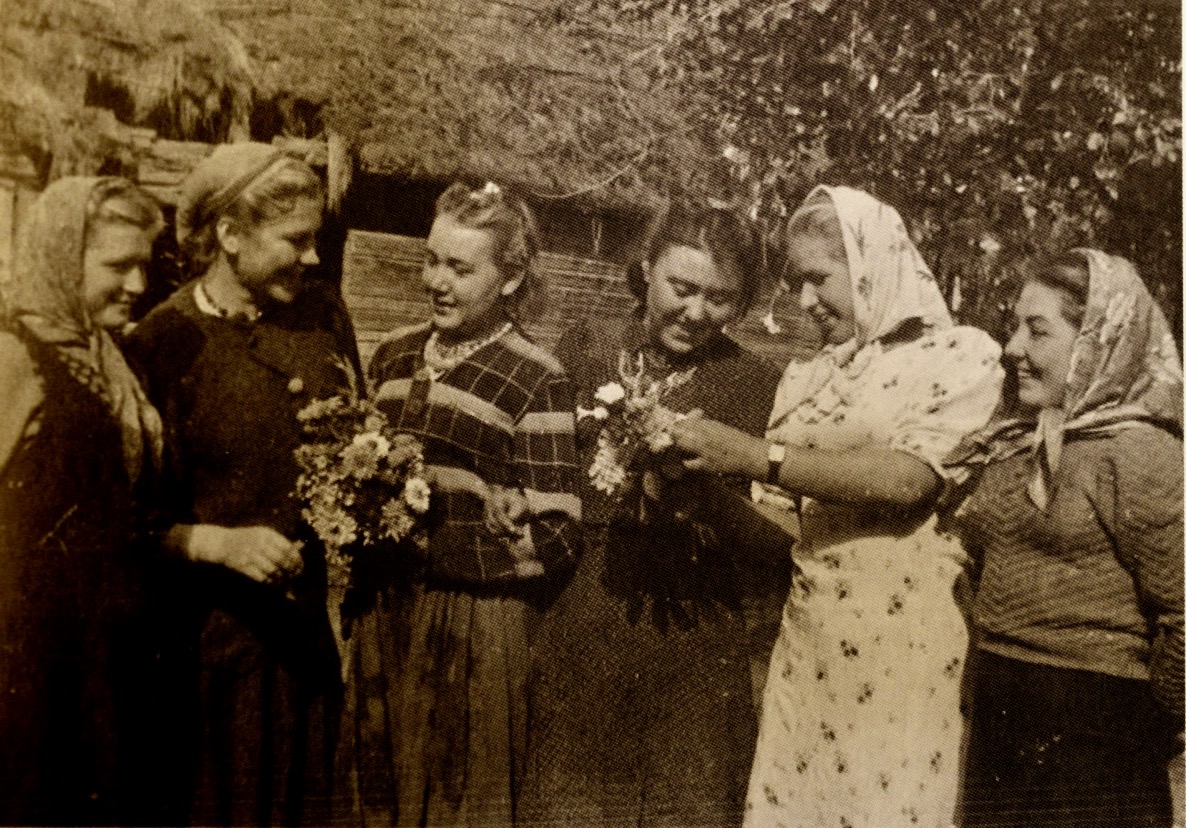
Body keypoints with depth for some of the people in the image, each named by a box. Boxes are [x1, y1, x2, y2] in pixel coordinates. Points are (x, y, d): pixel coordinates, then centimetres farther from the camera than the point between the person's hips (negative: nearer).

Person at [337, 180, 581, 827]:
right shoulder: (393, 355, 7)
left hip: (474, 629, -5)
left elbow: (554, 536, -12)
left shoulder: (535, 379, -9)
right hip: (381, 616, 5)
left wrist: (433, 552, -18)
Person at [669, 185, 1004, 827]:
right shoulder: (806, 380, 12)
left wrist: (755, 456, -18)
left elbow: (907, 480, -18)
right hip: (809, 645, 5)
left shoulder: (960, 355, -3)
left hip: (907, 647, -4)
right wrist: (709, 472, -3)